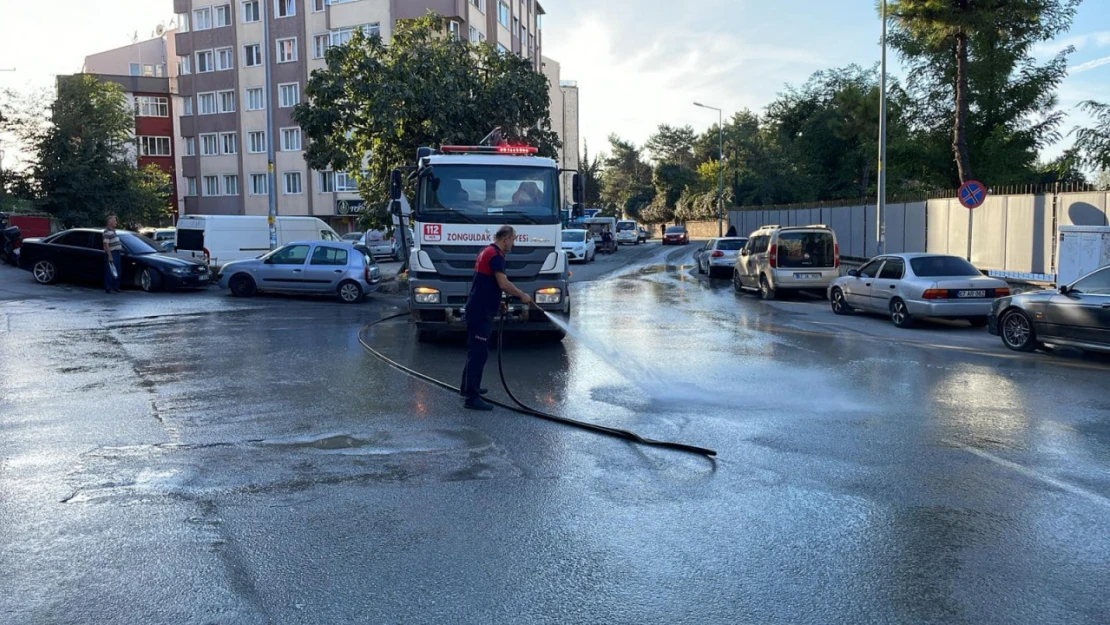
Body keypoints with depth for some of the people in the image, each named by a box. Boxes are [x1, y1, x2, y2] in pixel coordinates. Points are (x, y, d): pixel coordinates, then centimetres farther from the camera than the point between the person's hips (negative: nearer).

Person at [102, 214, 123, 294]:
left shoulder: (113, 231, 17)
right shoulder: (107, 232, -14)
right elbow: (106, 245, -19)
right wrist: (110, 256, -23)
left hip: (117, 254, 10)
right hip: (111, 254, -10)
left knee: (118, 272, 14)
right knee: (110, 272, -5)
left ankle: (116, 287, 23)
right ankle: (108, 289, -1)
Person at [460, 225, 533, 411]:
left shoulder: (486, 252, 16)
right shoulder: (496, 255, -15)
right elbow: (503, 284, -22)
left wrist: (499, 302, 23)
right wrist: (522, 295, -9)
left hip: (477, 309, 10)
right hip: (482, 311, -10)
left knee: (475, 350, 20)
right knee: (479, 353, -9)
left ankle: (468, 387, 32)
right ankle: (472, 397, -9)